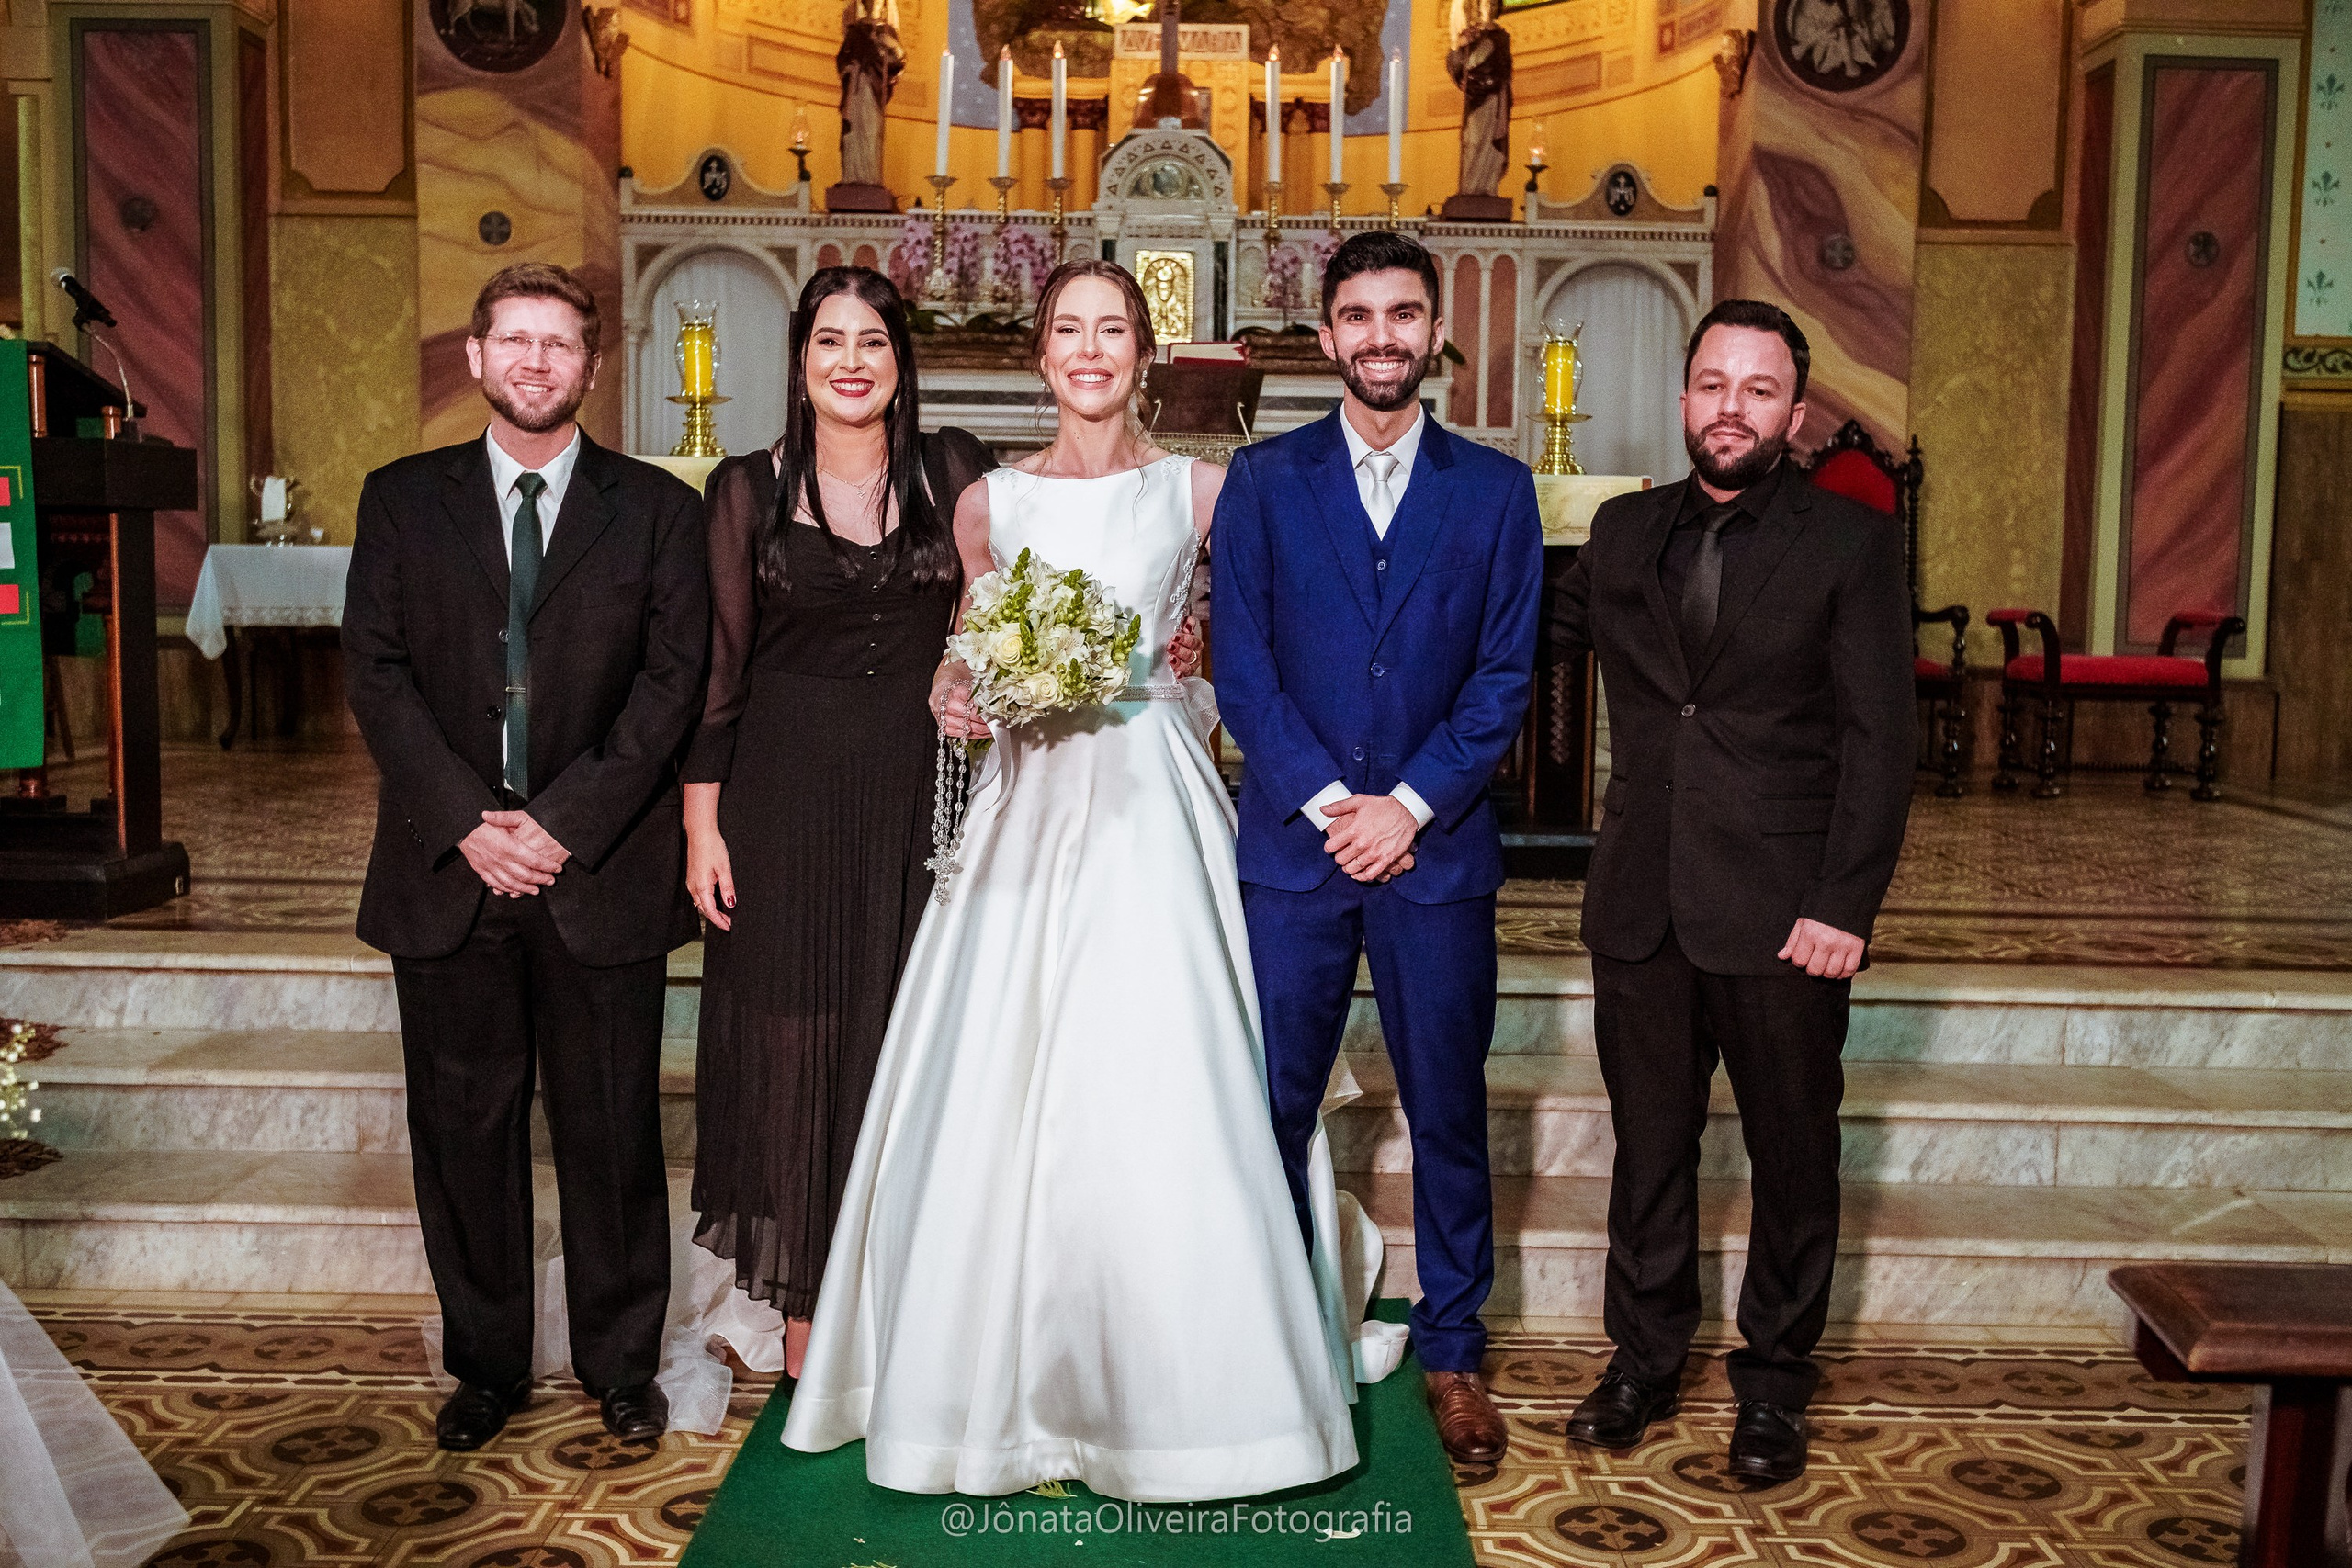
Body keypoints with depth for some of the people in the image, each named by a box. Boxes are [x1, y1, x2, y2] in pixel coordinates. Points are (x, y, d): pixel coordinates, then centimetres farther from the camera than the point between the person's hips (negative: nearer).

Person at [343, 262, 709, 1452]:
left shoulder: (656, 509, 5)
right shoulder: (402, 499, 9)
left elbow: (674, 677, -3)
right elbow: (374, 671, 2)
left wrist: (566, 822, -12)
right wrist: (465, 822, -10)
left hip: (601, 866, -1)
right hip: (445, 866, 2)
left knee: (611, 1126, 6)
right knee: (463, 1124, 10)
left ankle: (621, 1362, 22)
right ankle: (485, 1363, 26)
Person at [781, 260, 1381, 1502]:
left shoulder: (1200, 492, 7)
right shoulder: (989, 503, 11)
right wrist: (954, 698, -2)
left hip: (1150, 804, -2)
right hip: (1027, 804, 2)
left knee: (1154, 1092, -7)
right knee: (999, 1090, 1)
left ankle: (1161, 1384, 10)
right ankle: (1003, 1376, 17)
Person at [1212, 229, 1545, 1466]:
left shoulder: (1495, 489, 6)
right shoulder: (1263, 480, 5)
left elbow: (1505, 677, 1)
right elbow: (1240, 667, -1)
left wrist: (1408, 805, -10)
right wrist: (1331, 803, -10)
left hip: (1439, 846, 0)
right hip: (1290, 845, 0)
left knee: (1447, 1109, 9)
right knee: (1273, 1103, 6)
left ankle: (1452, 1346, 24)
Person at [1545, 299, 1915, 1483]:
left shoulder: (1850, 543, -2)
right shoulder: (1623, 531, 9)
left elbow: (1879, 741, -6)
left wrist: (1845, 906, -13)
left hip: (1784, 910, -3)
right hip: (1642, 905, 3)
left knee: (1792, 1154, 10)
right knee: (1648, 1143, 14)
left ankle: (1773, 1382, 28)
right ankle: (1645, 1359, 31)